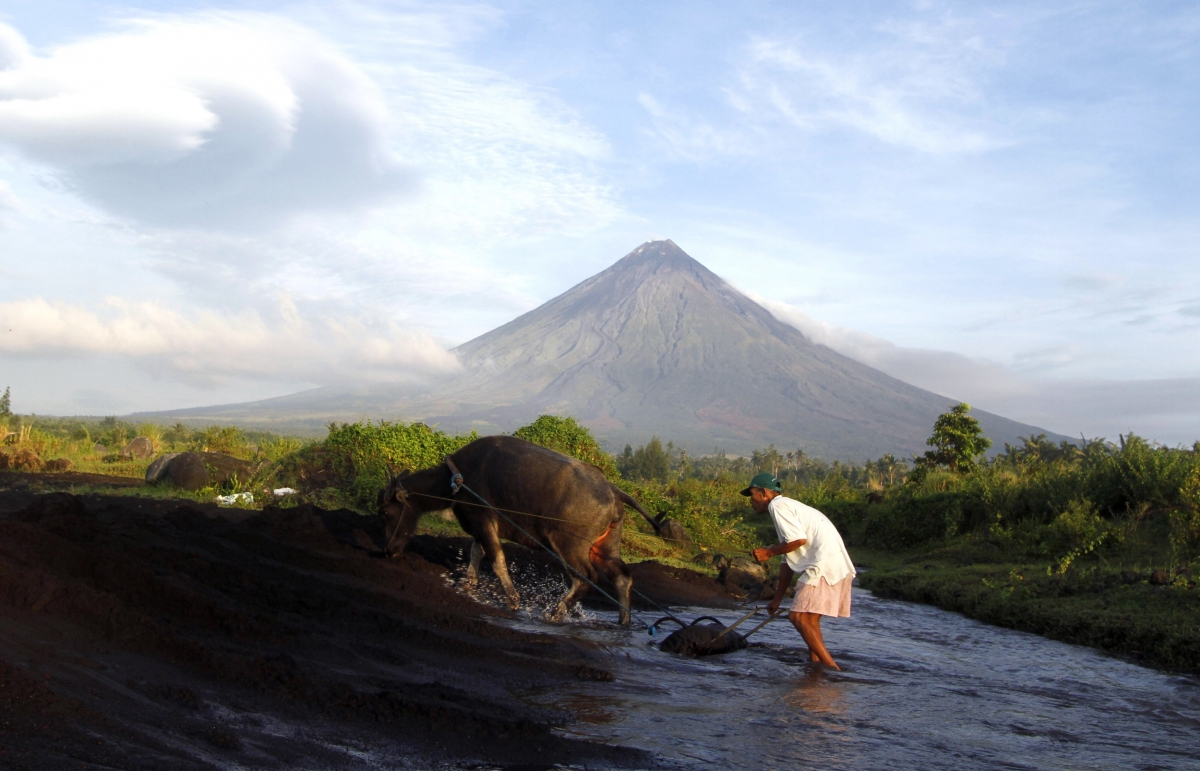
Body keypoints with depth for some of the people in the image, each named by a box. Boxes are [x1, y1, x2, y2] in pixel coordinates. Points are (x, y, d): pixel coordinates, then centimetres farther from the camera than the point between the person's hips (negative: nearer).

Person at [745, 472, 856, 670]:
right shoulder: (788, 506, 26)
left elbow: (799, 539, -18)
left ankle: (831, 667, -12)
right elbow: (788, 562, 28)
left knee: (799, 617, -12)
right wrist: (778, 598, 31)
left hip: (825, 566, -11)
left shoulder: (777, 505, -4)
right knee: (809, 619, 18)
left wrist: (769, 552, -3)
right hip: (838, 565, 11)